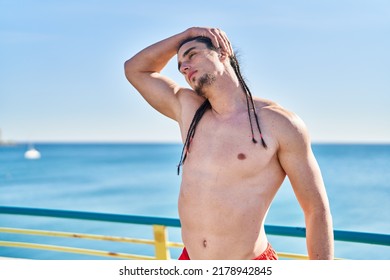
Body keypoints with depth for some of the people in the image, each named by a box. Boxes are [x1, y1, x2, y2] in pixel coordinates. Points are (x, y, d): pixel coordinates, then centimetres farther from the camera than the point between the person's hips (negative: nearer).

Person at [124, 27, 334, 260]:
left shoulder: (279, 123, -8)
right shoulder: (188, 109, 8)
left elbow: (317, 210, -6)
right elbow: (135, 69, 18)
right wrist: (184, 35, 9)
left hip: (252, 266, -5)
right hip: (189, 260, 5)